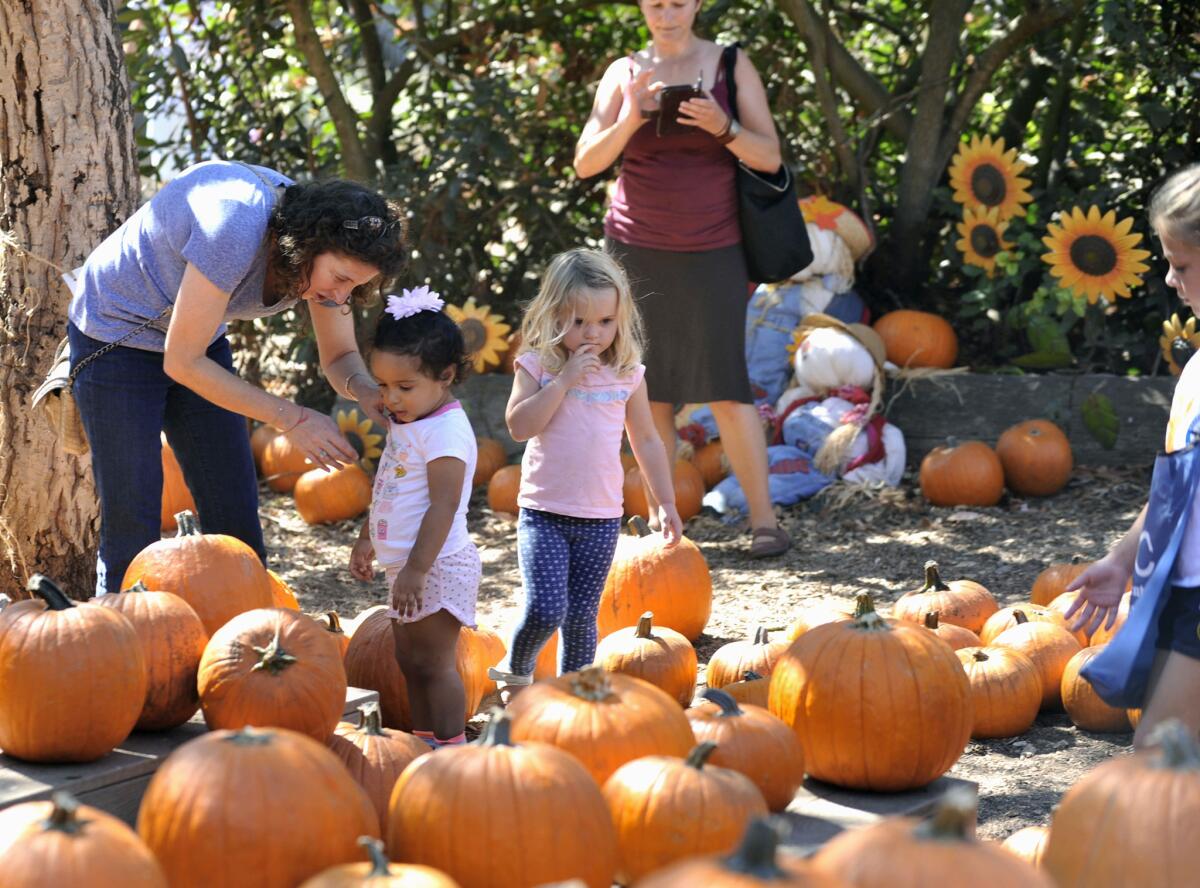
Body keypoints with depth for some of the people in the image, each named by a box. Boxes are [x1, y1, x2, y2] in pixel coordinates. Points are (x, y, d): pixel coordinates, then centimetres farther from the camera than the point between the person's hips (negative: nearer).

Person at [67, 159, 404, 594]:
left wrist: (365, 390, -26)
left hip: (199, 339, 7)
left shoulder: (325, 250, -15)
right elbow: (181, 363, -30)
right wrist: (290, 418, -30)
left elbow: (340, 357, -1)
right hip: (117, 339, -7)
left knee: (237, 522, 3)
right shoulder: (237, 231, -37)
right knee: (132, 530, -10)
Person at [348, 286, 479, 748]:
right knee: (409, 659, 15)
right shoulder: (405, 423, 11)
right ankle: (424, 742, 23)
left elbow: (443, 506, -24)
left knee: (432, 662, -6)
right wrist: (367, 539, 28)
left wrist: (417, 569, -26)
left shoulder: (446, 431, -20)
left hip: (436, 567, -10)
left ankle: (451, 749, -1)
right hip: (406, 565, 10)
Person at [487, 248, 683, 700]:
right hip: (544, 513, -3)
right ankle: (516, 671, 15)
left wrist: (666, 502, 13)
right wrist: (565, 380, -21)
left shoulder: (626, 374, 3)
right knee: (545, 610, -14)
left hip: (601, 517, 3)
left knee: (581, 616, 8)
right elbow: (519, 425, -17)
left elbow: (645, 440, 13)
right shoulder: (538, 365, -4)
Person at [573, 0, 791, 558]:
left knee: (725, 386, -7)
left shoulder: (731, 66, 2)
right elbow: (586, 163, 0)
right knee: (648, 389, 0)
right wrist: (630, 120, -17)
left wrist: (723, 128, -19)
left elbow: (770, 157, -1)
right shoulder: (623, 73, 6)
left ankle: (763, 518, -2)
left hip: (712, 250, -2)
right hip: (637, 248, 2)